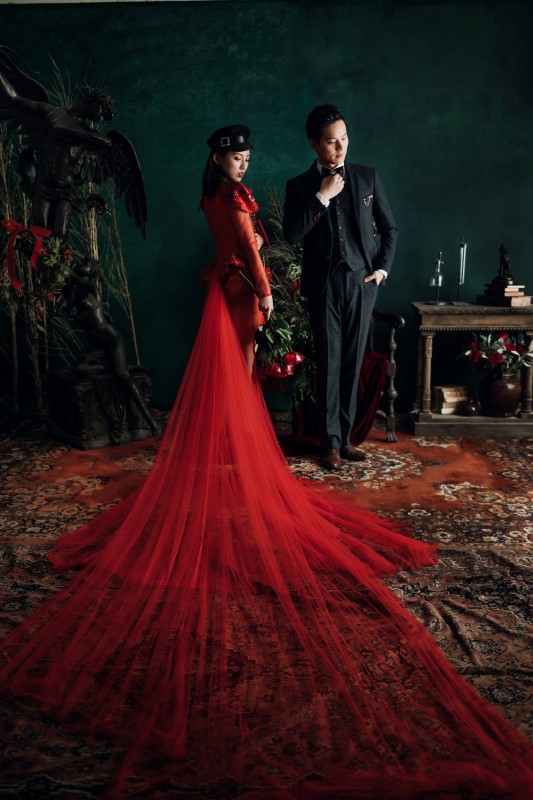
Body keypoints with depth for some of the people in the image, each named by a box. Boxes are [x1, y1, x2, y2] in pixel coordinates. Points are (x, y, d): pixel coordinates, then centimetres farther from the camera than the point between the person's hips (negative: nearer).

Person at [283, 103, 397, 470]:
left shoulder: (368, 177, 8)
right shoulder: (300, 186, 4)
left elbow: (389, 227, 12)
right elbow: (292, 234, -9)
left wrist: (383, 266, 1)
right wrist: (322, 197, -13)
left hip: (361, 280, 1)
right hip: (324, 283, -1)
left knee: (353, 361, 5)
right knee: (328, 363, 0)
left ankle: (344, 436, 16)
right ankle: (331, 442, 9)